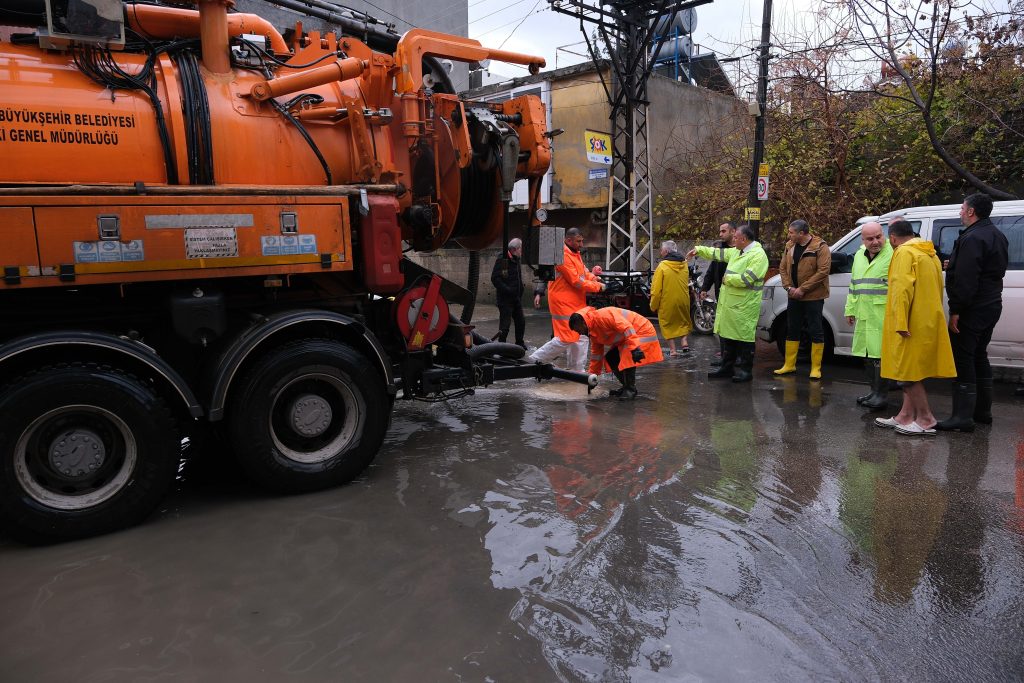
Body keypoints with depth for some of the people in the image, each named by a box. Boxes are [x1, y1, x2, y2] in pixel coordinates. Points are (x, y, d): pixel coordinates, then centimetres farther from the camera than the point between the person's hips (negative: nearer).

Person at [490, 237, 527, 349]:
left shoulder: (516, 261, 13)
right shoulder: (502, 260, -13)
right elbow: (495, 279, -19)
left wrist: (521, 287, 11)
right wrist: (507, 289, -23)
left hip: (516, 297, 8)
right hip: (505, 298, -8)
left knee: (521, 321, 12)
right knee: (505, 323, -5)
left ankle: (520, 343, 27)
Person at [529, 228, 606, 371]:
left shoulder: (575, 254, 15)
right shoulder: (563, 256, -18)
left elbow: (584, 272, 18)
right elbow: (576, 282, -20)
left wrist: (593, 277, -3)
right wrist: (598, 287, -12)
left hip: (577, 303, 10)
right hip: (564, 304, -10)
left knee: (580, 337, 11)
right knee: (565, 339, -9)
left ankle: (577, 370, 18)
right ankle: (536, 359, 3)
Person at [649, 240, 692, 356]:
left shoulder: (662, 266, -16)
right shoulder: (684, 264, 0)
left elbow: (656, 289, -15)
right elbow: (686, 283, 13)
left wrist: (654, 306, -5)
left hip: (668, 301, -4)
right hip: (683, 300, 4)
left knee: (668, 323, 10)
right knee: (683, 320, 24)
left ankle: (672, 349, 10)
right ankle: (684, 341, 10)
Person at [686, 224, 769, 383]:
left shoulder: (758, 255, -15)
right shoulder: (736, 252, 13)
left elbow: (746, 279, -24)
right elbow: (717, 253, 27)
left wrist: (727, 279, -11)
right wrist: (699, 250, 26)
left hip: (745, 306, -9)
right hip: (729, 303, 9)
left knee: (744, 337, -1)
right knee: (727, 335, 14)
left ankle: (745, 370, 8)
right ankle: (727, 367, 25)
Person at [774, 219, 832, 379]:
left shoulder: (820, 247, -12)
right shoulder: (790, 246, 8)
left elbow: (823, 271, -18)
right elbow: (783, 268, 9)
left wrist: (802, 289, -19)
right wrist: (789, 287, -6)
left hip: (813, 297, -6)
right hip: (794, 296, 6)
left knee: (816, 331, 0)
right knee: (792, 330, 12)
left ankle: (816, 368, 7)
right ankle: (789, 365, 22)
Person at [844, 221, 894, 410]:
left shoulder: (893, 255, -8)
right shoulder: (859, 255, 16)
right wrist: (850, 309, 23)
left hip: (883, 316, -8)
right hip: (864, 316, 8)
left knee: (879, 355, -7)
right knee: (867, 354, 14)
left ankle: (882, 395, 2)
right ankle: (874, 390, 26)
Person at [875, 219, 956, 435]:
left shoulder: (904, 253, -11)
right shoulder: (930, 254, 19)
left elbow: (902, 289, -21)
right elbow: (936, 289, 24)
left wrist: (900, 323, -23)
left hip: (913, 325, -10)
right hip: (928, 323, 10)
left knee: (907, 371, -3)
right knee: (911, 371, 15)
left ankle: (925, 419, 0)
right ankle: (905, 416, 20)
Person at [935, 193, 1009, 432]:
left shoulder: (972, 238, -18)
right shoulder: (997, 235, 16)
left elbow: (965, 279, -25)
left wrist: (956, 311, -23)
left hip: (972, 309, -10)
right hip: (992, 304, 10)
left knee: (962, 358, -9)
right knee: (979, 356, 19)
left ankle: (963, 416, -10)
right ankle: (982, 411, 26)